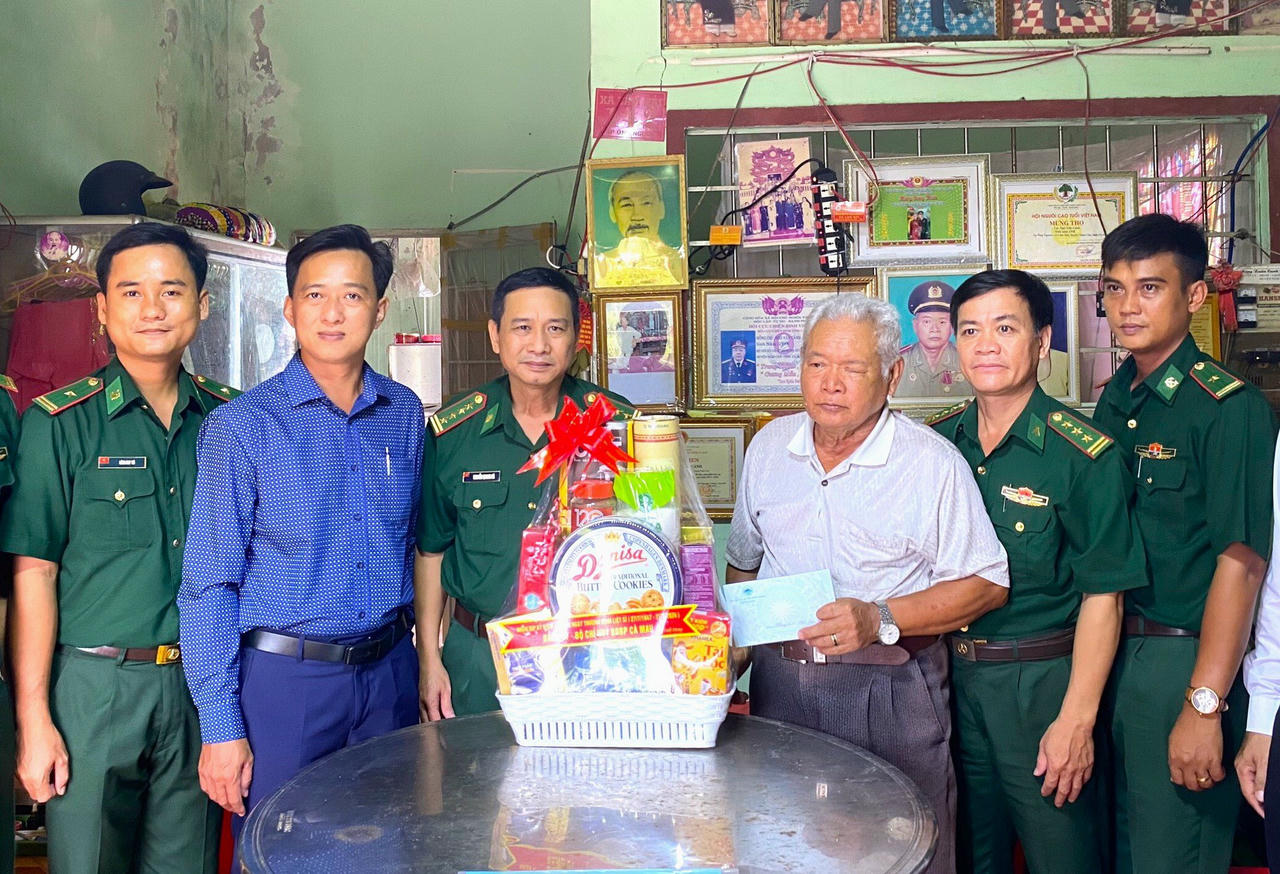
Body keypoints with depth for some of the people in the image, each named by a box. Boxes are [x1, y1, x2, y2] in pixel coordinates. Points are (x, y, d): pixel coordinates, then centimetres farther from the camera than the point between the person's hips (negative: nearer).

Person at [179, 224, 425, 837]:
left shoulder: (405, 414, 4)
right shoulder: (241, 426, -8)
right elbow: (208, 585, -8)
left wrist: (415, 658, 10)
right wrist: (219, 727, -12)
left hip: (389, 674, 4)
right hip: (283, 678, -4)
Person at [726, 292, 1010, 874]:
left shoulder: (932, 462, -9)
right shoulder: (770, 447, 6)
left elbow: (987, 585, -11)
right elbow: (743, 562, 19)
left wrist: (881, 619, -21)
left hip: (889, 695, -4)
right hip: (779, 685, 5)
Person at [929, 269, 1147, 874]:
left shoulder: (1085, 455, -13)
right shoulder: (939, 441, 2)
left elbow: (1102, 596, -13)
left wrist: (1076, 719, -16)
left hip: (1043, 679, -4)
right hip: (954, 675, 5)